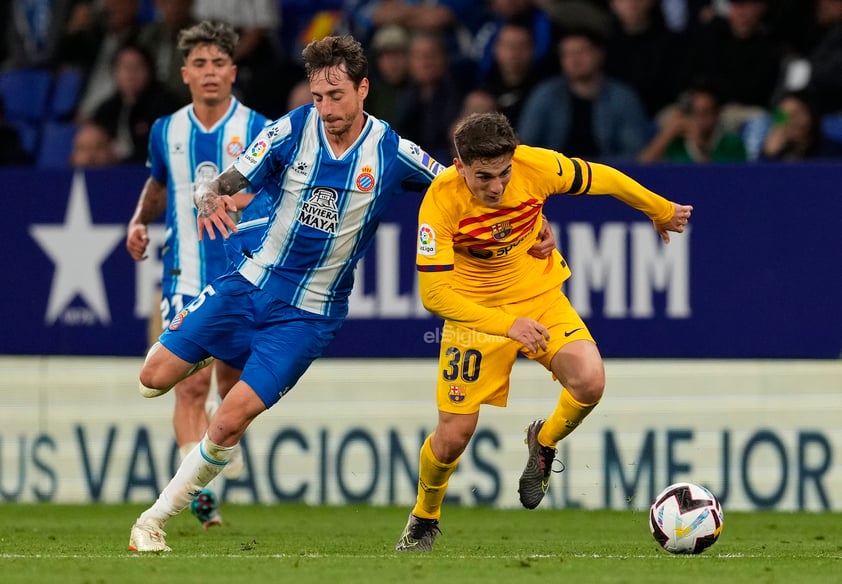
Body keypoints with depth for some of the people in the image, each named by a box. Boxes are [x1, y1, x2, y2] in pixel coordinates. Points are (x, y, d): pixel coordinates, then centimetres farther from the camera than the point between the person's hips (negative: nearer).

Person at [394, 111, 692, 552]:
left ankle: (543, 442, 9)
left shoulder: (537, 166, -22)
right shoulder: (442, 200, -27)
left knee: (589, 381, -25)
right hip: (475, 313, -2)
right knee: (454, 436, -3)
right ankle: (424, 519, 29)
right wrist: (506, 324, -39)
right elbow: (433, 293, -28)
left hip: (541, 297, 2)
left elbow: (600, 179, -1)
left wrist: (661, 211, 15)